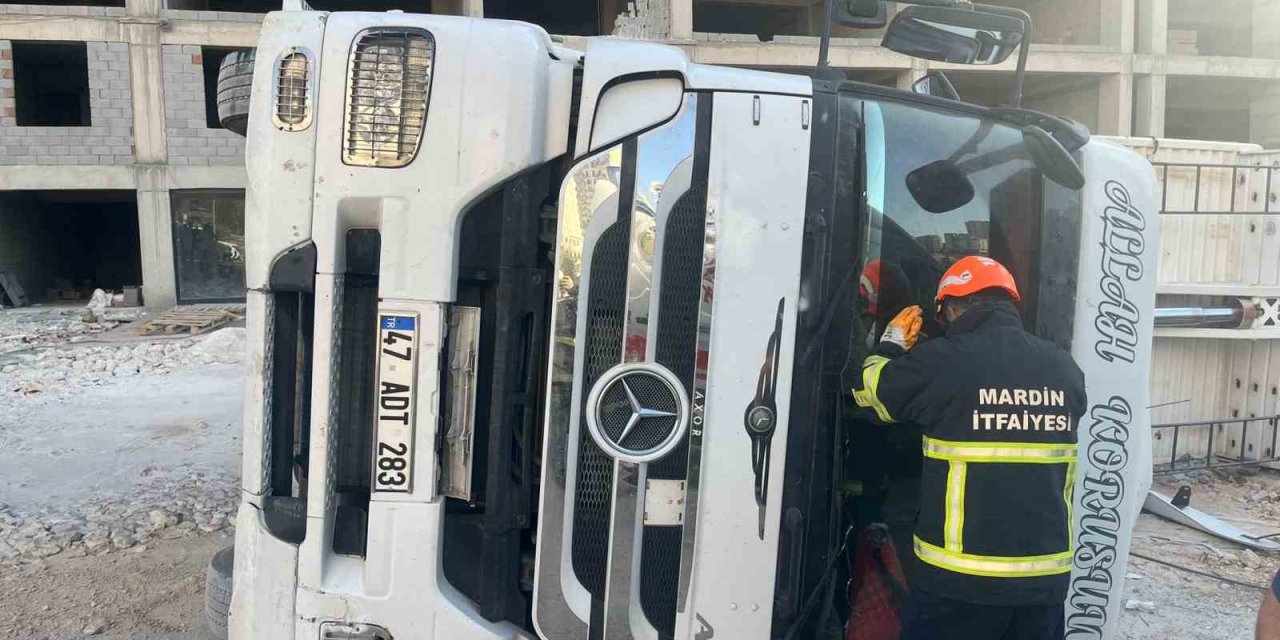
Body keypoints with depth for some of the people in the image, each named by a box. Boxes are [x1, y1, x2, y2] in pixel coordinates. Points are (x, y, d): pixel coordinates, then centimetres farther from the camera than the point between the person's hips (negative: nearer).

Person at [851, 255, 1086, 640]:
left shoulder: (941, 361, -13)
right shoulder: (1066, 368, 2)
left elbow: (868, 392, 4)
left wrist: (892, 345, 19)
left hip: (961, 577, -4)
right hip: (1046, 577, 5)